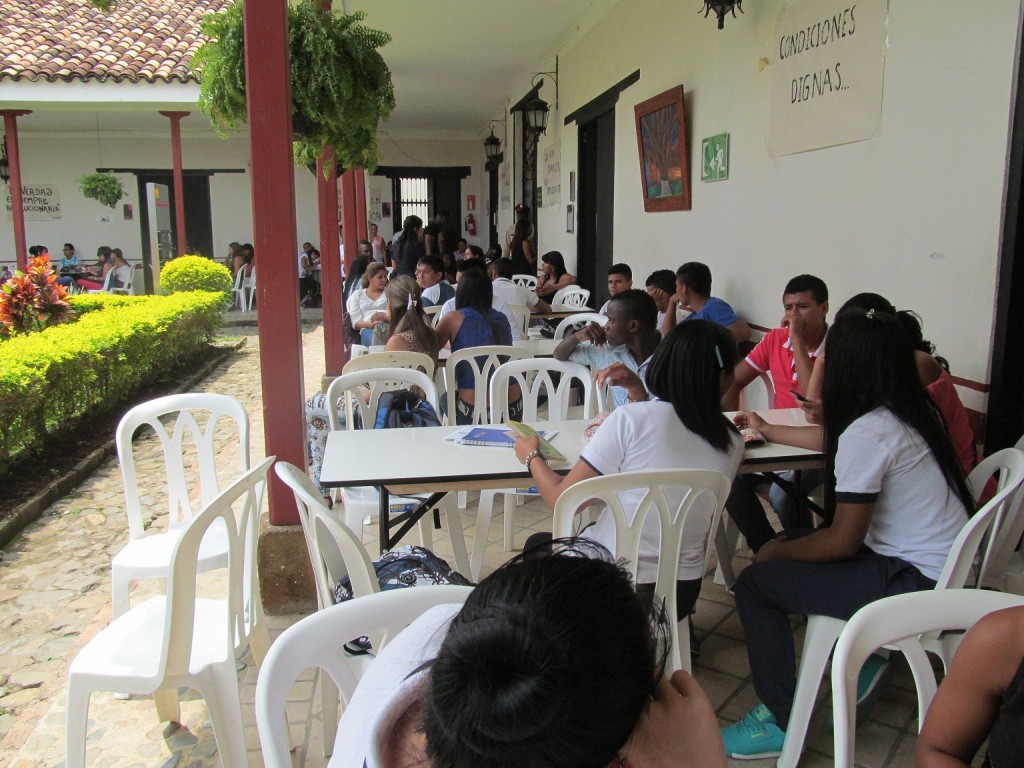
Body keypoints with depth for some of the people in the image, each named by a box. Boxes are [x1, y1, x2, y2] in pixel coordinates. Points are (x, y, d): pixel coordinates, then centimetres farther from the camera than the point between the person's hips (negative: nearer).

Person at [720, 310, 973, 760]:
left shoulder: (867, 432, -22)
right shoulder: (914, 414, 4)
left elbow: (843, 541, -19)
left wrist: (777, 551, -3)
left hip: (918, 585, -10)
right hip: (945, 566, 10)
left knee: (756, 583, -9)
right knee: (797, 541, 19)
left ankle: (779, 723, 3)